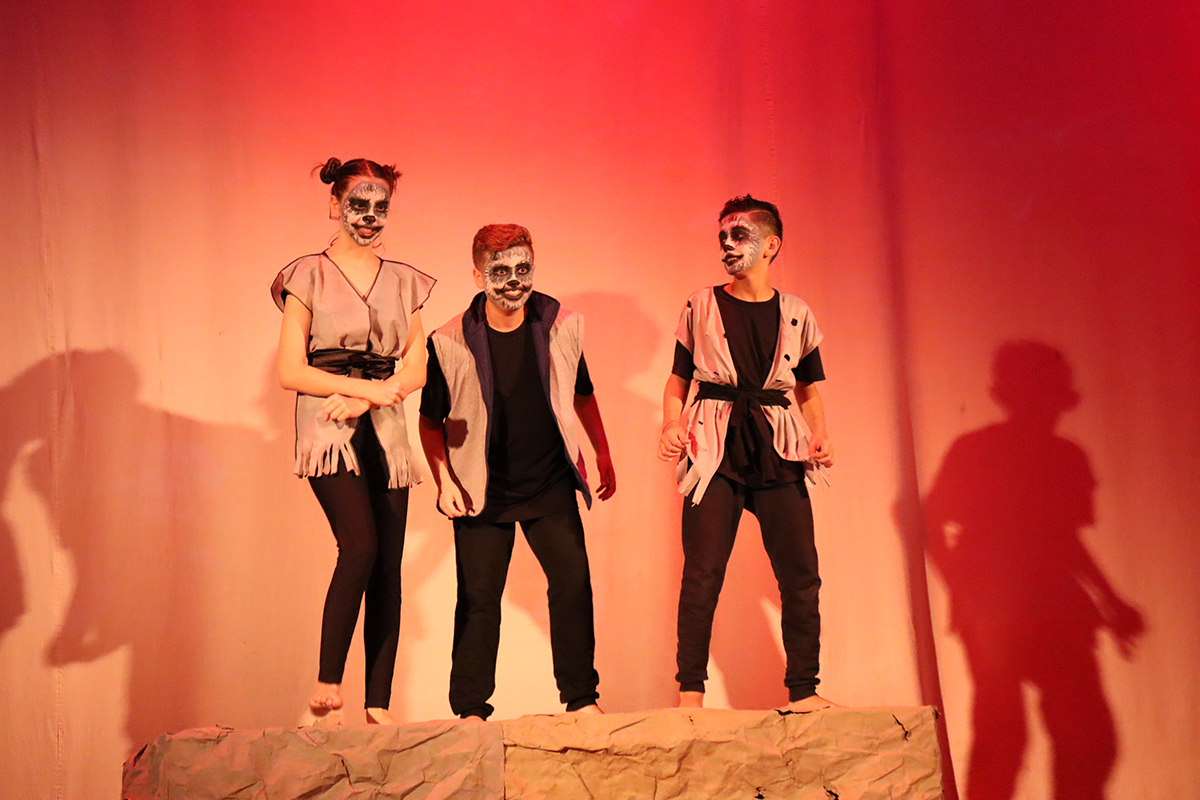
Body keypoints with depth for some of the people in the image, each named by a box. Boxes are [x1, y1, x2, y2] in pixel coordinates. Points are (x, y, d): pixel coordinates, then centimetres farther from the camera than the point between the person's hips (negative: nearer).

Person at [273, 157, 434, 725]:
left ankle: (379, 705, 0)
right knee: (361, 545, -23)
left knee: (388, 566, -2)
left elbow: (416, 370, 9)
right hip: (328, 430, -4)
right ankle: (327, 683, -15)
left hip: (385, 432, 4)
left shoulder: (403, 283, 15)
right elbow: (291, 372, -4)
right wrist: (369, 384, -12)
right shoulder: (309, 277, 3)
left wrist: (365, 398, -9)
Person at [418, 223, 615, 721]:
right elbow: (431, 422, 0)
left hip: (551, 486, 2)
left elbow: (582, 396, 13)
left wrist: (603, 456, 16)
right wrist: (444, 482, -9)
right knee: (479, 598, 0)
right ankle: (470, 709, 10)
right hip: (483, 491, -2)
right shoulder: (449, 343, -11)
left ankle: (581, 697, 13)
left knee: (573, 584, -1)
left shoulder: (562, 327, -3)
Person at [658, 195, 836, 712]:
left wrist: (820, 435, 0)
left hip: (778, 448, 2)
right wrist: (672, 423, -7)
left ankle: (803, 690, 7)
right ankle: (690, 692, -2)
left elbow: (809, 391, 17)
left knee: (800, 572, -2)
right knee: (702, 571, -8)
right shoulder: (702, 307, 8)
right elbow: (678, 379, 11)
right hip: (714, 446, -2)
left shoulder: (796, 315, 11)